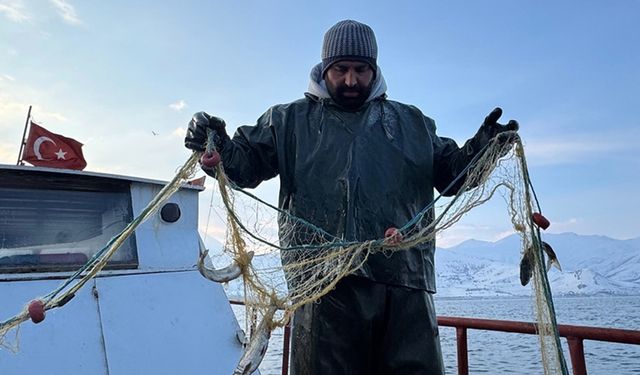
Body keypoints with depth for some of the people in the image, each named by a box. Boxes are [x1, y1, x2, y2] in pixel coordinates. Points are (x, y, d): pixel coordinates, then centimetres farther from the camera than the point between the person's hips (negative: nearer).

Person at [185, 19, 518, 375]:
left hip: (405, 282, 2)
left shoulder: (411, 122, 20)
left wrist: (479, 147, 0)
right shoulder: (291, 119, 15)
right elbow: (245, 163, 12)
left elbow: (450, 174, 20)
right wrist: (217, 146, -9)